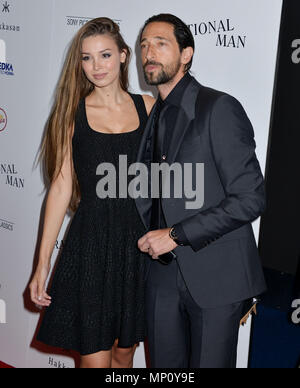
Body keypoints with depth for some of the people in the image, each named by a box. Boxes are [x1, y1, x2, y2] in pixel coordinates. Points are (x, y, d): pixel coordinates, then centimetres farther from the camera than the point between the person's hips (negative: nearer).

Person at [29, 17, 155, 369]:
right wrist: (43, 264, -4)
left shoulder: (148, 106, 5)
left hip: (139, 243, 3)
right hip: (91, 246, -2)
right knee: (95, 359, 2)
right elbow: (61, 187, -2)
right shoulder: (73, 113, 0)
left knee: (124, 352, 15)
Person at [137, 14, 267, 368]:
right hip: (163, 273, 7)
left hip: (215, 276, -6)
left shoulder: (219, 108, -11)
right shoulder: (154, 116, 13)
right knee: (165, 365, 15)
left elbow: (250, 198, -17)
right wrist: (148, 237, 4)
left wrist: (177, 235, -16)